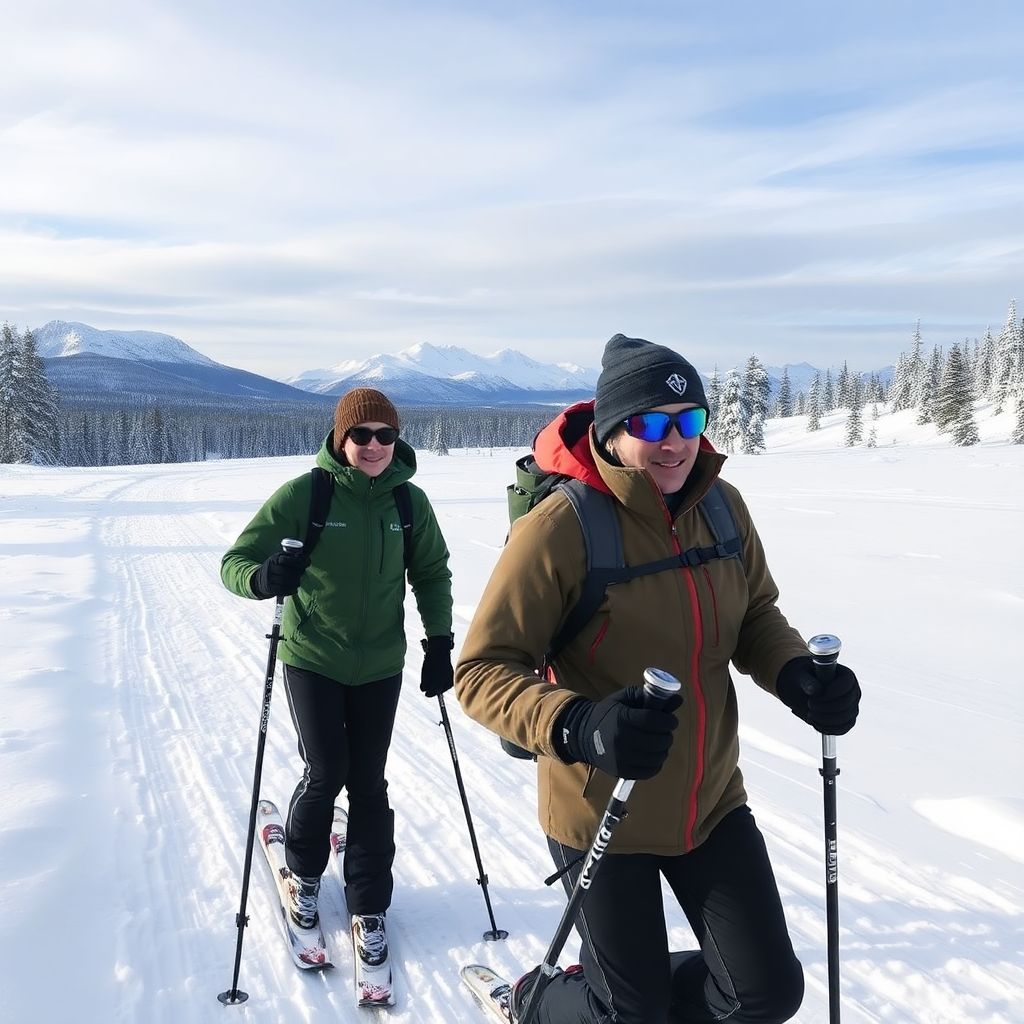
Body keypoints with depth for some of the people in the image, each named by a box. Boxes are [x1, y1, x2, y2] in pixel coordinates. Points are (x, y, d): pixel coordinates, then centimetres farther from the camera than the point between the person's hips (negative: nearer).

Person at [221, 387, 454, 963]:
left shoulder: (409, 500, -3)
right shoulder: (303, 494, -12)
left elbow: (432, 573, 9)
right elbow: (237, 560, -13)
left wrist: (440, 642, 1)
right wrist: (263, 579, -35)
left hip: (380, 667, 2)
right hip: (312, 661, -2)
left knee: (368, 784, 8)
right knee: (325, 775, -1)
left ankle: (369, 906, 24)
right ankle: (304, 871, 30)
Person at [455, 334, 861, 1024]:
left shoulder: (722, 506, -6)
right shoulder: (560, 526, -23)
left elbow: (756, 614, 9)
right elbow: (482, 670, -22)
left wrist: (797, 675, -13)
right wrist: (579, 727, -39)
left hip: (711, 803, 5)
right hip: (601, 812, -5)